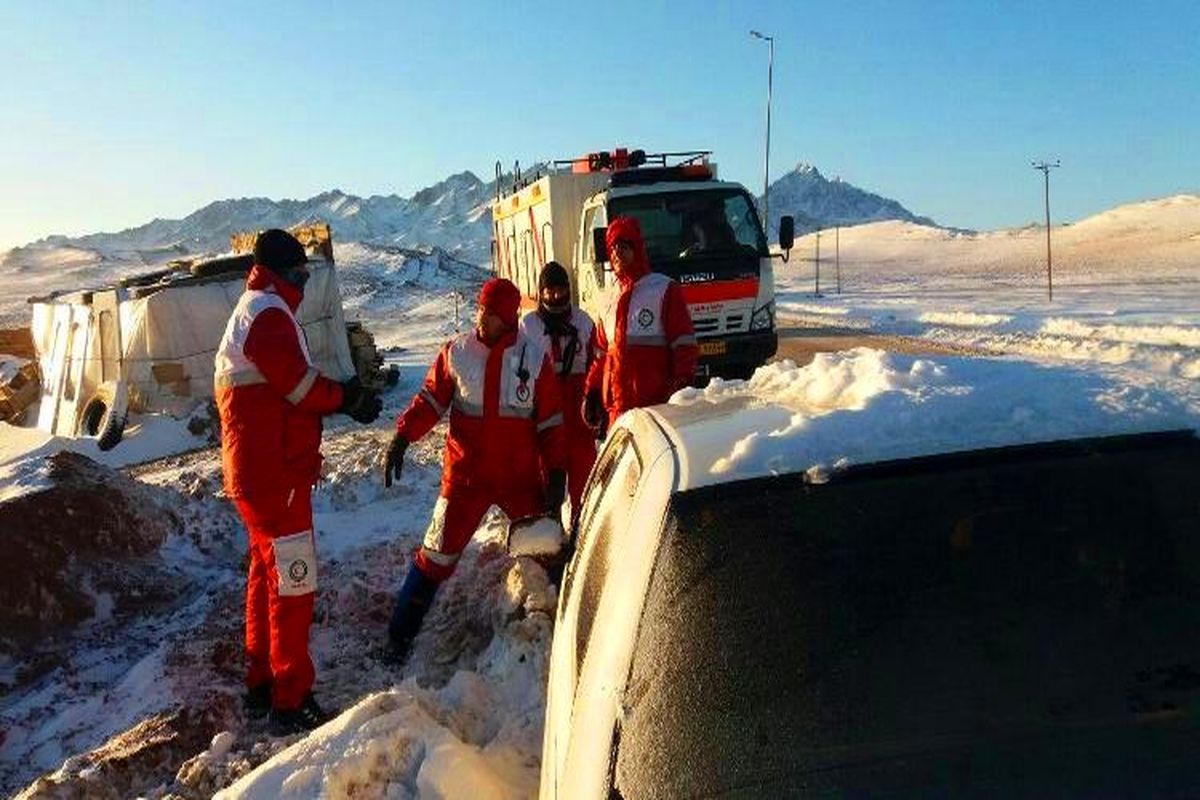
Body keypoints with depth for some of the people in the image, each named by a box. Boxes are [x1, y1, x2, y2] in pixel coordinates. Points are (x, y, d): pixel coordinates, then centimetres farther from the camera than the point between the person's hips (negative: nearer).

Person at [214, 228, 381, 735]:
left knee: (267, 574, 18)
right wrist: (348, 399, -4)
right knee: (293, 582, -7)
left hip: (255, 472, 11)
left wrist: (340, 396, 4)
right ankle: (291, 703, -1)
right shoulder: (269, 314, -12)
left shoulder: (249, 313, 21)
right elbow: (300, 383, -18)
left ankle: (261, 684, 30)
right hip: (276, 473, -11)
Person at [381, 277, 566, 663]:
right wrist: (402, 436, -13)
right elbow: (431, 400, 1)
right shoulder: (456, 352, -4)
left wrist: (556, 473, -5)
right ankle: (400, 635, 18)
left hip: (521, 478, 1)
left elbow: (551, 421, 0)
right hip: (465, 477, 0)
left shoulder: (534, 356, -4)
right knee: (436, 556, 5)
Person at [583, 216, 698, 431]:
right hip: (617, 407, 6)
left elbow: (684, 346, -4)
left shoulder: (665, 290, 1)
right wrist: (591, 393, 16)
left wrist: (681, 392, -13)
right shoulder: (611, 301, 20)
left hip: (656, 405, -5)